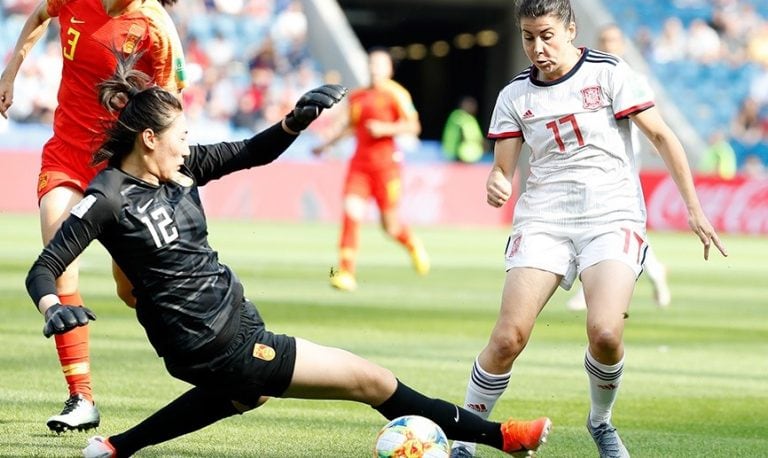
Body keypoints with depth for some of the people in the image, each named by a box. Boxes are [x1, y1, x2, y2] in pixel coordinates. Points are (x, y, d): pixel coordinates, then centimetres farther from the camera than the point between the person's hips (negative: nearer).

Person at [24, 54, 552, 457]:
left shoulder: (179, 168, 1)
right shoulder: (109, 198, -18)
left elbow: (253, 153, 7)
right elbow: (43, 269, -18)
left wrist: (297, 120, -12)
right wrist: (53, 308, -39)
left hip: (234, 321, 9)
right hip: (216, 348, -9)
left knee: (248, 392, 44)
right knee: (369, 378, -4)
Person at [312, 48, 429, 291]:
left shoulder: (395, 94, -3)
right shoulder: (357, 97, 14)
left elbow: (413, 126, -7)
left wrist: (385, 129, -18)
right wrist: (327, 144, 29)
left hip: (385, 163, -4)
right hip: (359, 161, 4)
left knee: (389, 224, 1)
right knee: (351, 211, -14)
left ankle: (413, 245, 37)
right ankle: (346, 272, -16)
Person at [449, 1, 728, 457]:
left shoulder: (609, 73, -3)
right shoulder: (515, 95, 6)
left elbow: (661, 136, 0)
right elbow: (503, 168, 9)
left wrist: (694, 208, -3)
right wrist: (496, 186, -17)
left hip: (613, 218, -2)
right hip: (544, 221, 2)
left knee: (605, 333, -22)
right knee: (508, 337, -15)